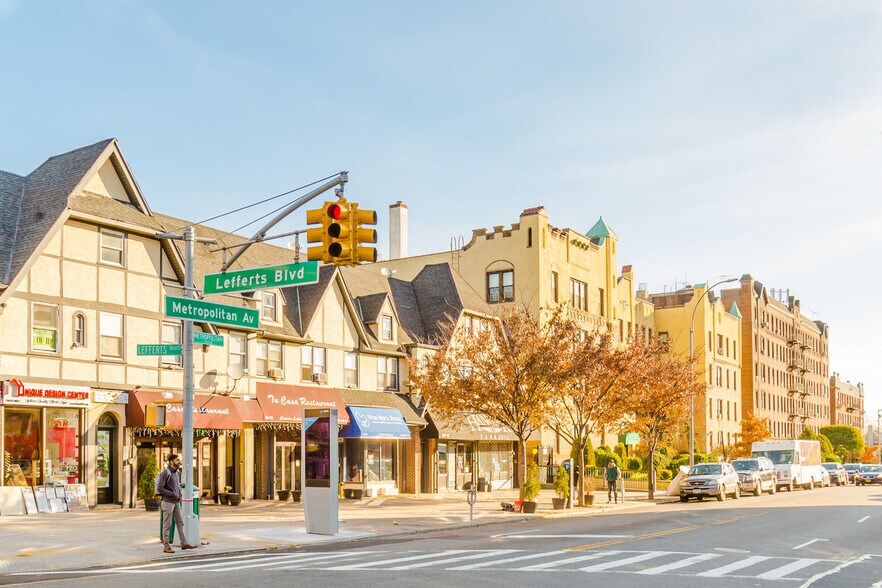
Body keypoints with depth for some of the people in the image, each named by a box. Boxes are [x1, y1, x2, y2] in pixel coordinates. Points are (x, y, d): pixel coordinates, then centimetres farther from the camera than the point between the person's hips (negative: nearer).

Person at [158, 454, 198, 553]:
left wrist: (179, 495, 6)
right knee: (167, 525, -1)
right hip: (168, 502, -7)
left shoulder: (177, 471, 10)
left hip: (176, 502, 8)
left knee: (180, 523, 8)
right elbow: (160, 488, -19)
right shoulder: (165, 473, -14)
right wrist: (173, 494, -16)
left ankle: (184, 543, 12)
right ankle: (166, 546, 5)